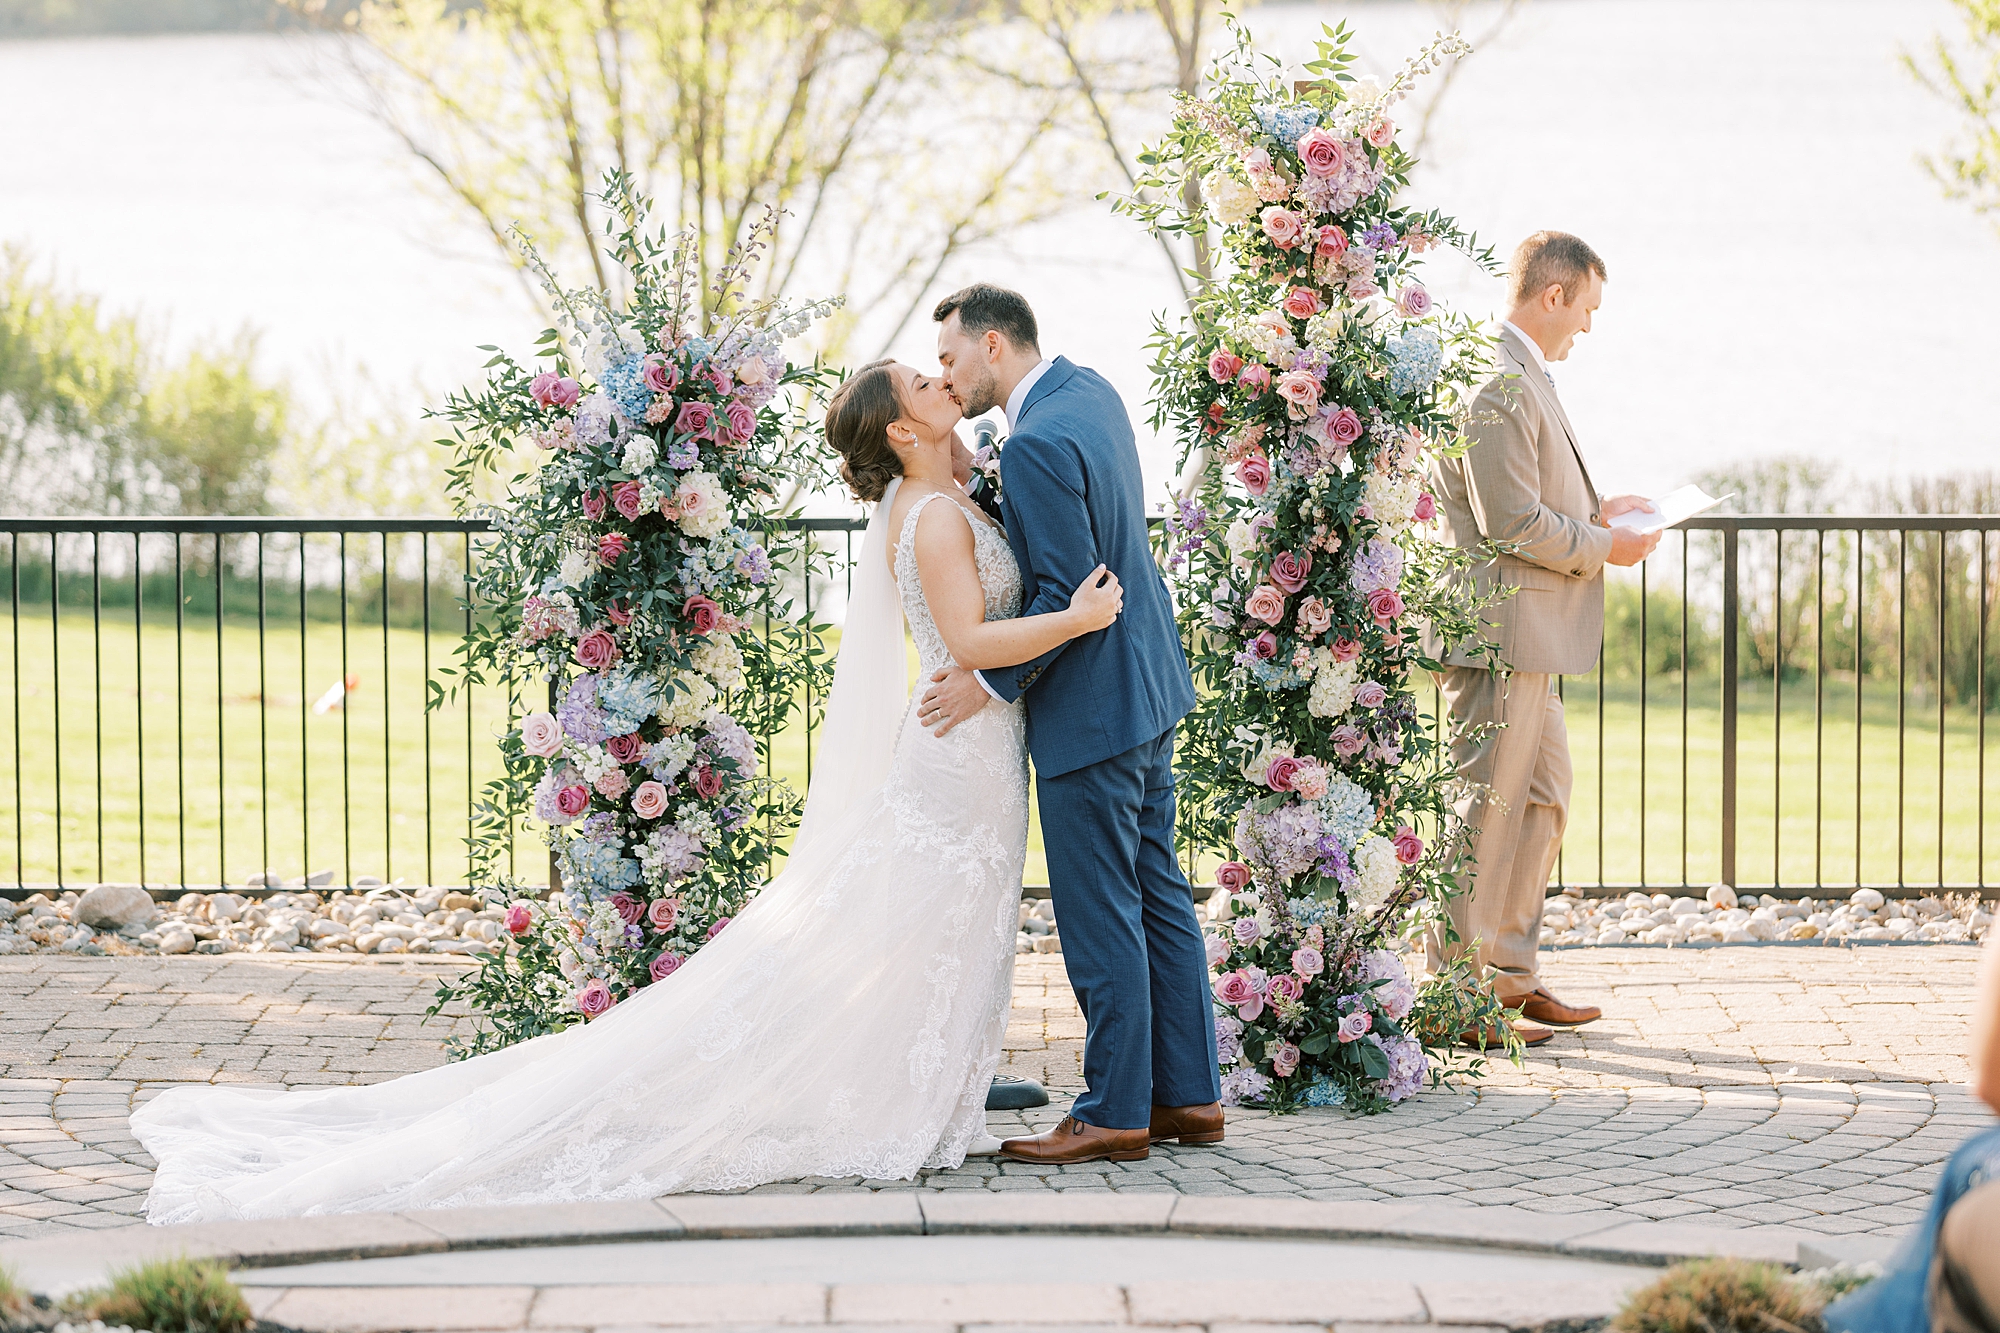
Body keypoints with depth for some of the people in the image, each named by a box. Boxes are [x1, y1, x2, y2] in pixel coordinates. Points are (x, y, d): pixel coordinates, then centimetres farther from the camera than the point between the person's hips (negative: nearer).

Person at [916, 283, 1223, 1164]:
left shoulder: (1037, 444, -22)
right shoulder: (1088, 390, 8)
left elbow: (1069, 593, -24)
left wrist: (992, 684, -17)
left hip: (1090, 706, -10)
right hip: (1147, 685, 10)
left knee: (1099, 913, -2)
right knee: (1155, 892, 14)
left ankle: (1115, 1115, 4)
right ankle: (1188, 1095, 20)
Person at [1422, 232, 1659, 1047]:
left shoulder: (1519, 376, 16)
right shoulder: (1497, 382, -19)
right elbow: (1510, 522, -22)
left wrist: (1596, 511, 14)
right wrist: (1603, 547, -11)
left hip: (1527, 637, 11)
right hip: (1497, 633, -11)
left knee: (1541, 800, 16)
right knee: (1486, 808, -6)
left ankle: (1508, 975, 23)